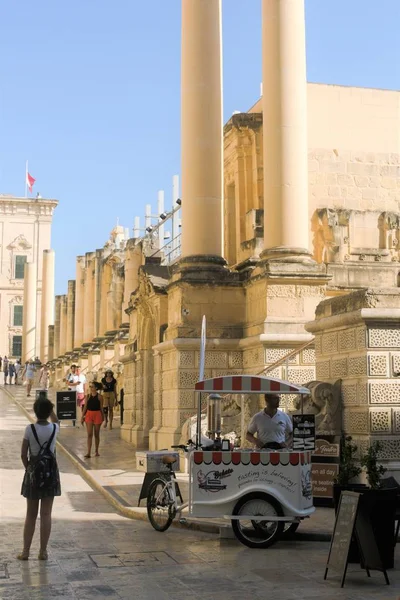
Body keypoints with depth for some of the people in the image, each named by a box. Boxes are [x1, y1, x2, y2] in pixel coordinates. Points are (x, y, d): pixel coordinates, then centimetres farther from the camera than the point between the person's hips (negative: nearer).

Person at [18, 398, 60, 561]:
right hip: (51, 471, 1)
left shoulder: (29, 429, -12)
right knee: (46, 514, 7)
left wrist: (28, 468, 9)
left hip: (33, 470, -1)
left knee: (31, 515, 11)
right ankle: (43, 551, 10)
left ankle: (25, 551, 15)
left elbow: (23, 454, -6)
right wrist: (49, 407, 21)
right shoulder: (54, 428, -6)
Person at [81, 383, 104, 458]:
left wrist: (103, 417, 3)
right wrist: (82, 417, 5)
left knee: (96, 434, 8)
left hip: (97, 415, -2)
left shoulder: (99, 396, -2)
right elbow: (85, 407, 8)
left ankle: (96, 451, 21)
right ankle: (89, 453, -8)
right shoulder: (88, 396, 6)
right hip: (89, 414, 2)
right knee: (89, 434, -4)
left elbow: (101, 407, 2)